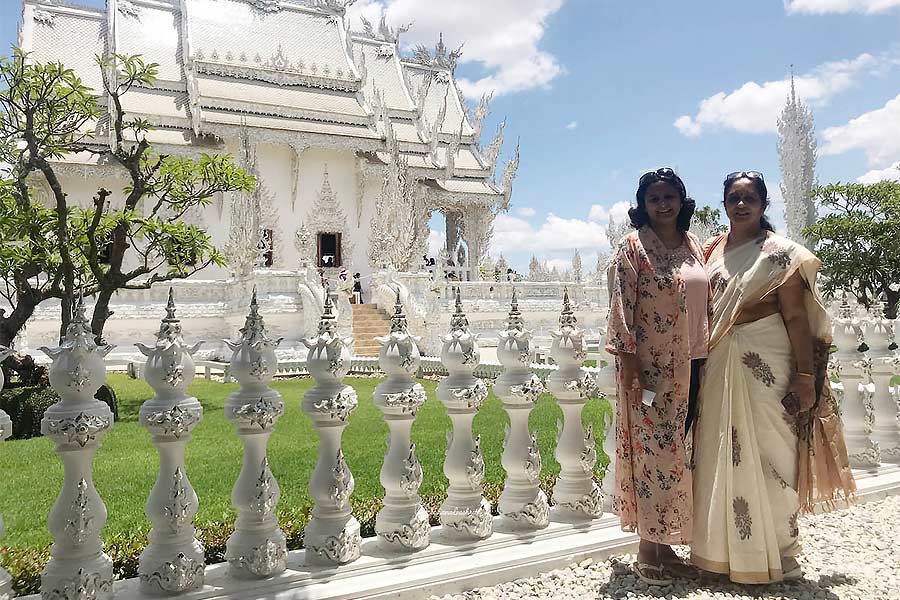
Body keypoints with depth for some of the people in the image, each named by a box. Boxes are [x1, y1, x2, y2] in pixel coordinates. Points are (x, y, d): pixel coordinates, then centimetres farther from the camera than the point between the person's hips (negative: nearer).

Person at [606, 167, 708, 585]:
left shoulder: (695, 246, 13)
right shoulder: (634, 247, -4)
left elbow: (704, 303, 17)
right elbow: (622, 304, -9)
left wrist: (705, 360, 14)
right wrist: (628, 356, -15)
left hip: (690, 366, 6)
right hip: (650, 366, -6)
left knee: (679, 454, 10)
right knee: (653, 451, -3)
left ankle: (666, 545, 22)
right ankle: (647, 551, 9)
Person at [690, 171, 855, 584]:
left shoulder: (779, 252, -4)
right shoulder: (713, 249, 11)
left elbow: (796, 316, -9)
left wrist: (805, 375, -14)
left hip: (765, 363, -5)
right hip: (719, 363, 5)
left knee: (767, 454, 1)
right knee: (722, 454, 10)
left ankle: (775, 553, 17)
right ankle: (724, 548, 24)